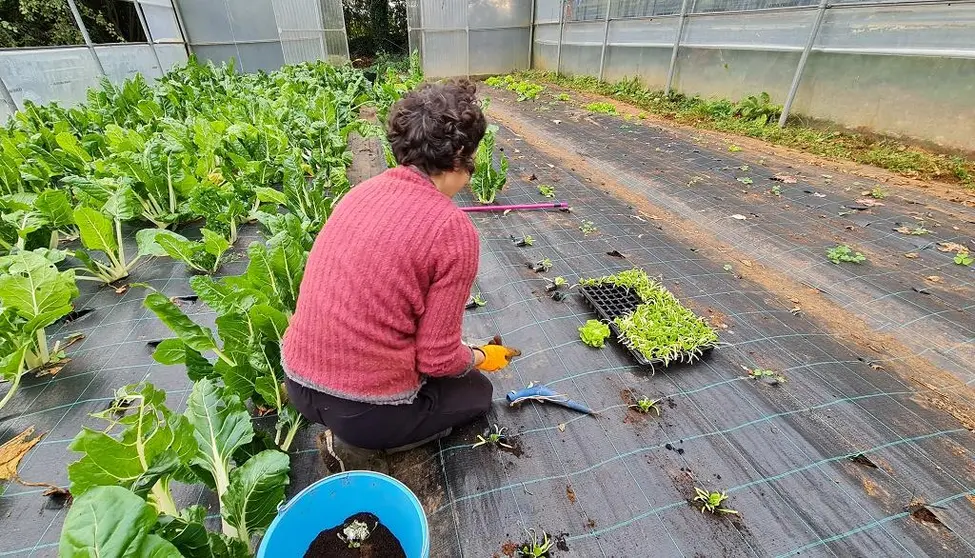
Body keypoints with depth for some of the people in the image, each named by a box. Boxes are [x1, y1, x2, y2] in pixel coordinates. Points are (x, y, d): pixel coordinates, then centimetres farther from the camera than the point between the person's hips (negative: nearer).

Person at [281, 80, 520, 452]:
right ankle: (370, 442, 5)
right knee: (477, 392, 21)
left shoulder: (362, 191, 0)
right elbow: (438, 360, -16)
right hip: (363, 412, -6)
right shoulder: (453, 229, -21)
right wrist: (483, 358, 7)